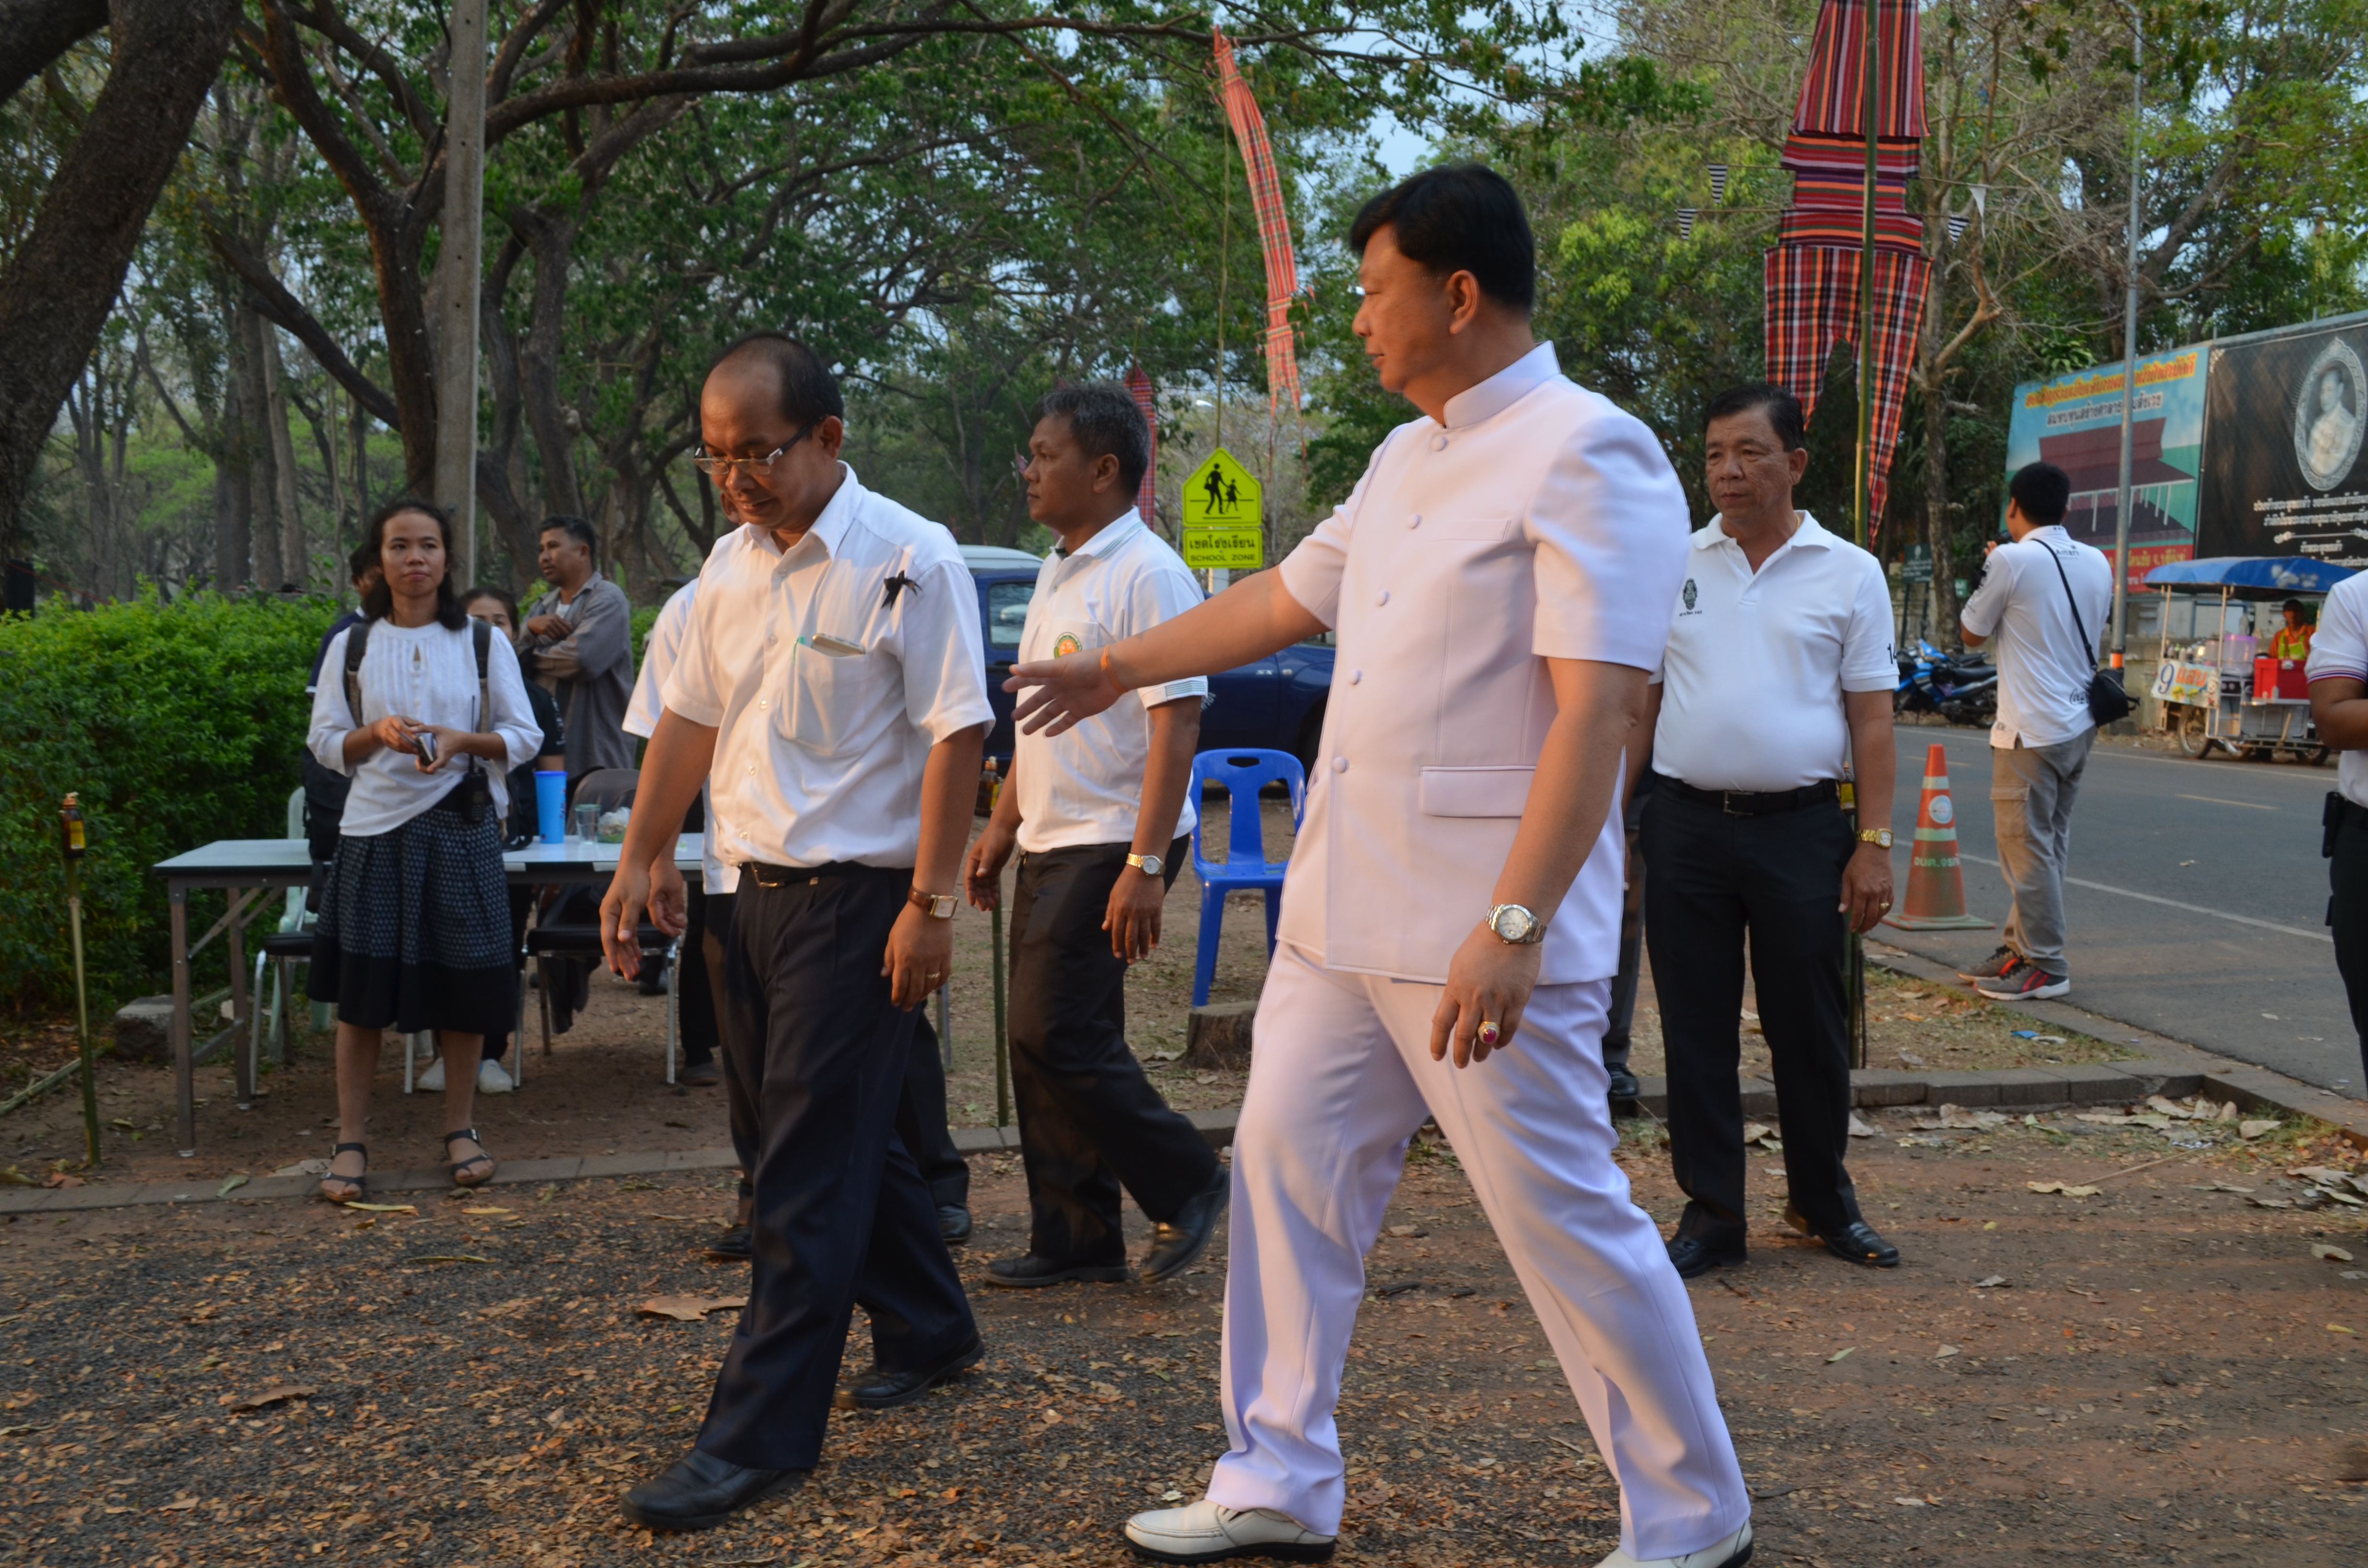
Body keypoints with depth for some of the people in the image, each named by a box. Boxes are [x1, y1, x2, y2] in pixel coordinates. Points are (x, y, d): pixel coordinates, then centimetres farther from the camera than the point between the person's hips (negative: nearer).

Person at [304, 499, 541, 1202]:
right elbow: (326, 743, 6)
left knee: (464, 986, 3)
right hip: (376, 828, 0)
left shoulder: (484, 644, 4)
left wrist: (465, 740, -15)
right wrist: (378, 734, -14)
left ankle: (461, 1128, 19)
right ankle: (350, 1140, 10)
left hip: (461, 827, 0)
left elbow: (524, 737, 4)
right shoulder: (352, 646, 6)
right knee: (362, 991, 0)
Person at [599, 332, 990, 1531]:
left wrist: (930, 903, -18)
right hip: (759, 891, 8)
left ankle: (760, 1435, 1)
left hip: (858, 895, -7)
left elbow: (955, 734, -15)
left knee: (809, 1164, -5)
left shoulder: (910, 561, -12)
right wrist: (642, 857, 14)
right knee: (843, 1132, 17)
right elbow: (690, 715, 16)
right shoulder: (730, 564, 10)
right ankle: (929, 1331, 35)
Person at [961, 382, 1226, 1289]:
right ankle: (1075, 1239, 19)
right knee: (1042, 1042, 10)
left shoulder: (1148, 576, -14)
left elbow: (1177, 723, -20)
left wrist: (1145, 865, -25)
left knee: (1060, 1035, -11)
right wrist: (1001, 828, 20)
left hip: (1112, 846, -9)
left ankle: (1188, 1186, 7)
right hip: (1051, 845, 9)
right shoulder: (1058, 574, 16)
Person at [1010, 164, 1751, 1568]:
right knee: (1288, 1166, 12)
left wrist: (1514, 928, -28)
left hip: (1480, 926, -9)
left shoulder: (1586, 455, -14)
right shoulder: (1407, 461, 14)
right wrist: (1121, 668, 37)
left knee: (1564, 1219, 0)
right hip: (1342, 908, 9)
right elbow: (1289, 597, 28)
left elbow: (1596, 710, -22)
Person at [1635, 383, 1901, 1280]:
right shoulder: (1672, 568, 7)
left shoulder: (1848, 574, 3)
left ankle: (1823, 1199, 26)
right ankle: (1711, 1212, 16)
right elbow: (1637, 702, 10)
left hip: (1801, 828, -1)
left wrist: (1874, 843, -5)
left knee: (1811, 1028, 7)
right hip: (1687, 826, 2)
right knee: (1696, 1030, 5)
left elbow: (1872, 718, 2)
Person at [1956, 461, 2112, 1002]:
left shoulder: (2011, 560, -13)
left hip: (2032, 729, -8)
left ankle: (2045, 967, 0)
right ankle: (2019, 949, 21)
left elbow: (1973, 634, -2)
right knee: (2049, 843, 13)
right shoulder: (2097, 563, 8)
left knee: (2028, 846, -3)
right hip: (2078, 723, 8)